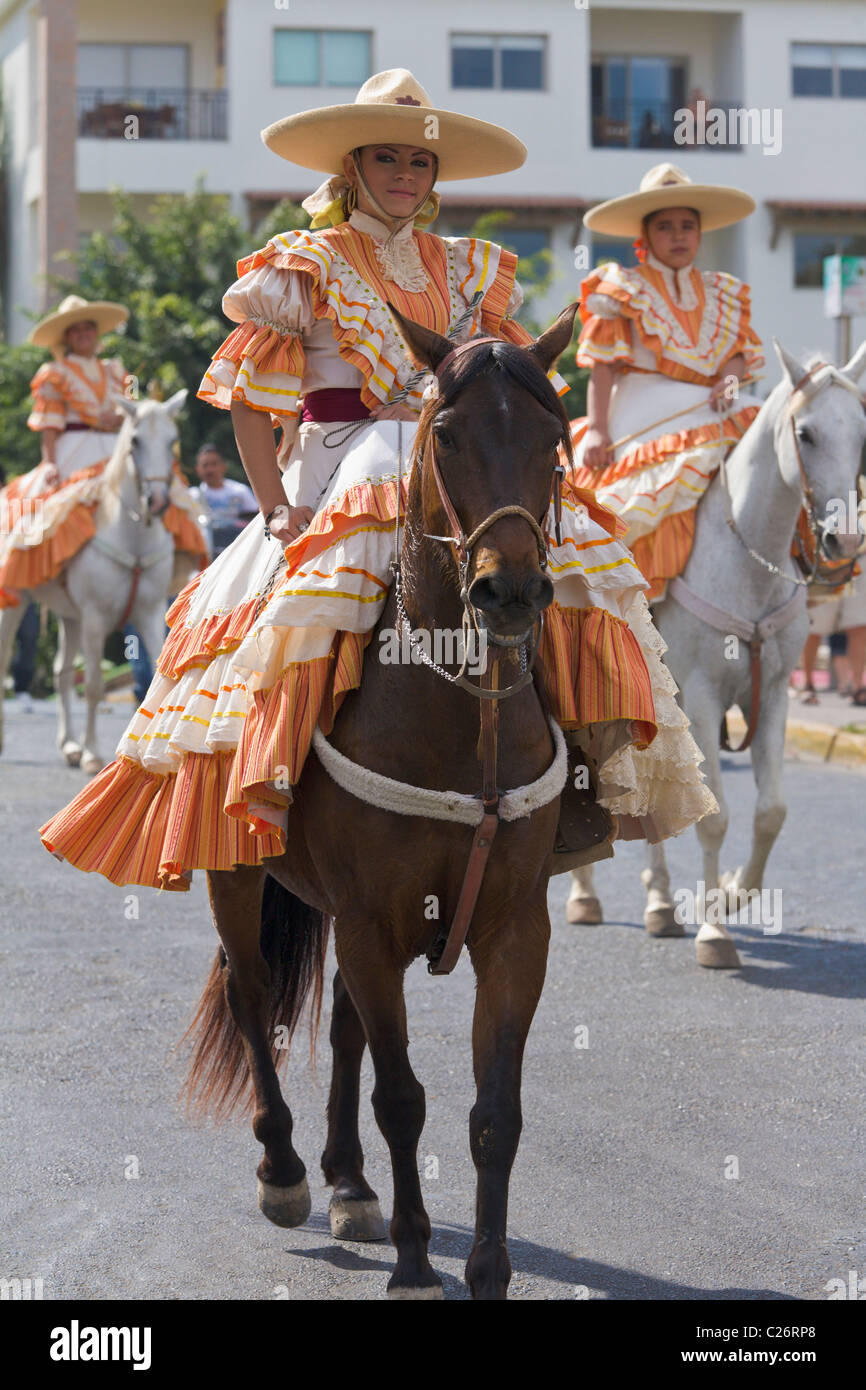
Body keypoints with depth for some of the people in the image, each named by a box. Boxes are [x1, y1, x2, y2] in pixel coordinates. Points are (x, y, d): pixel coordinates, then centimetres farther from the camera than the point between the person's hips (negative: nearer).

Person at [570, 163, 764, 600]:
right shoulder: (624, 290, 8)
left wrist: (731, 378, -11)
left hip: (710, 414, 5)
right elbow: (603, 366, 0)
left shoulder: (723, 294, 21)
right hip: (643, 416, -5)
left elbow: (741, 352, 14)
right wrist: (596, 430, -13)